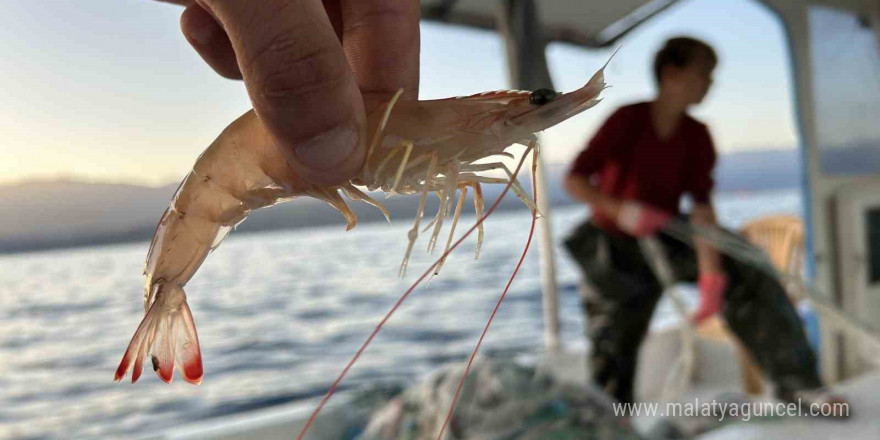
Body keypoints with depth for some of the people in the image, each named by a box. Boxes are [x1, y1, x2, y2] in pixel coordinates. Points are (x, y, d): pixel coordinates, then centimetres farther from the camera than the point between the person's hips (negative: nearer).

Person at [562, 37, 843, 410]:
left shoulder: (697, 135, -6)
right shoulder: (628, 120, -18)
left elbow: (702, 207, -14)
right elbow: (573, 180, -20)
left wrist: (710, 276, -24)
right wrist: (620, 210, -36)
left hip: (666, 239, 4)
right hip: (616, 251, -4)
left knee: (749, 274, -13)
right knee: (613, 351, -1)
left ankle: (796, 382, -6)